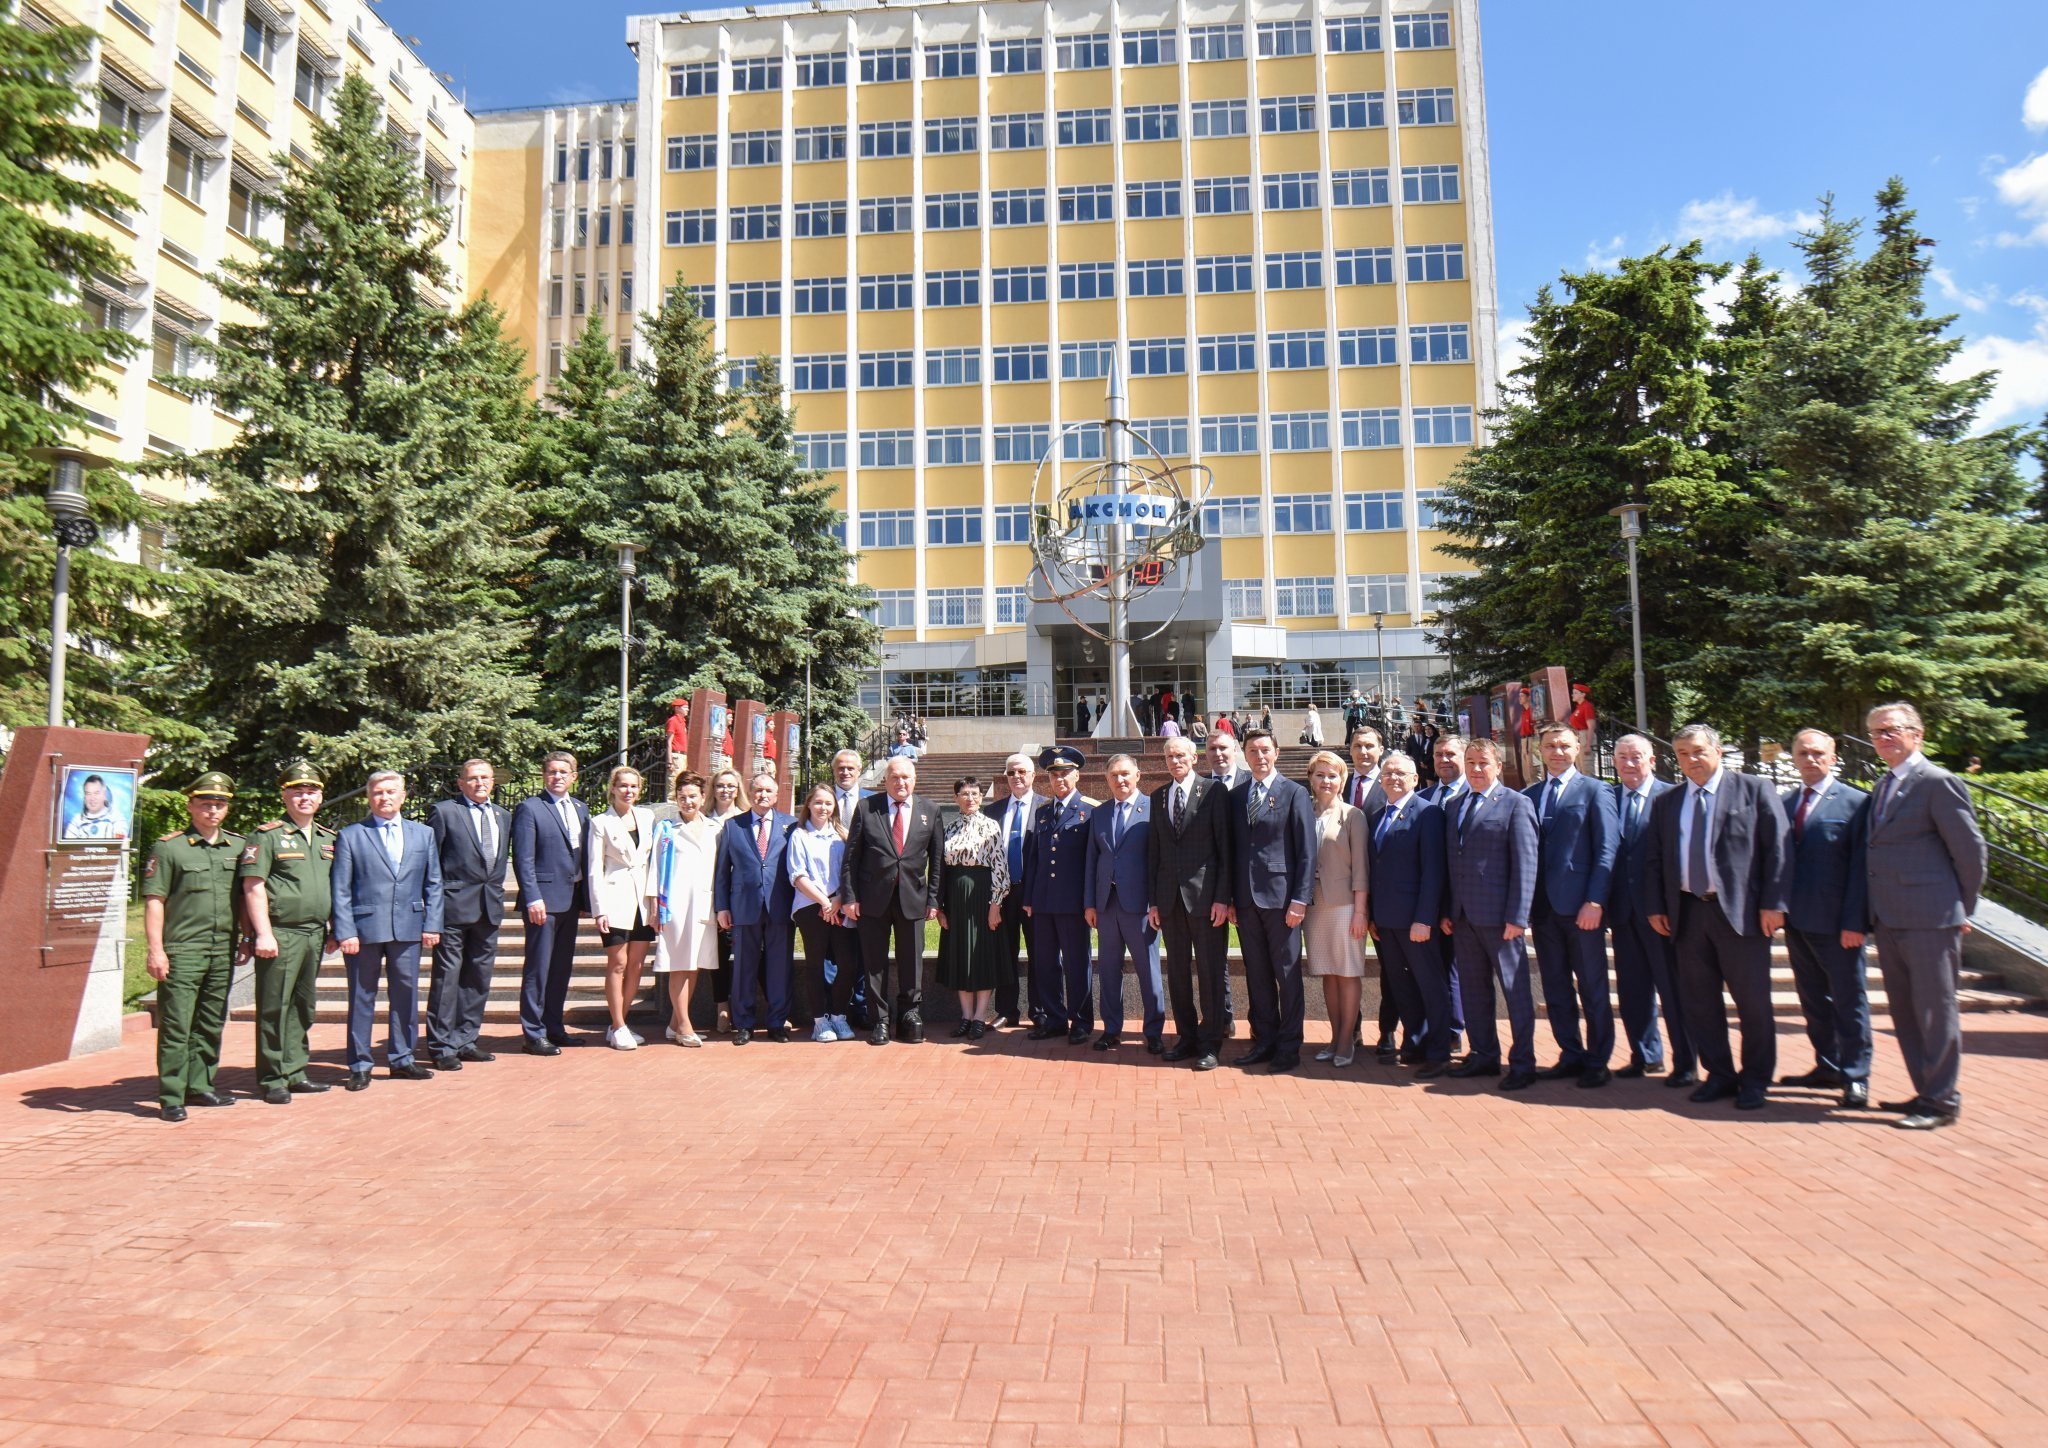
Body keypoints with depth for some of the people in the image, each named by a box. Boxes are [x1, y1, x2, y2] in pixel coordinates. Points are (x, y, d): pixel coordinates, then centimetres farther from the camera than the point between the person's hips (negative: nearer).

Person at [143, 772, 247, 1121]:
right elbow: (154, 901, -6)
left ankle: (200, 1087, 24)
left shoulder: (238, 846, 10)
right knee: (175, 1026, -2)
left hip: (223, 951, 5)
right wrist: (156, 950, -12)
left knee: (211, 1024, 13)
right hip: (182, 951, -5)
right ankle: (171, 1098, 4)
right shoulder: (168, 847, -3)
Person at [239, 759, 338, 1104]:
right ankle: (272, 1080, 9)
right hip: (281, 935, -6)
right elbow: (253, 887, -9)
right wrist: (263, 934, -15)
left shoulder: (329, 838, 14)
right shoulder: (267, 835, -4)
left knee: (303, 1007, 13)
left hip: (315, 934, 6)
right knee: (274, 1008, 0)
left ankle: (294, 1073, 22)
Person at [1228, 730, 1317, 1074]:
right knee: (1256, 974, 11)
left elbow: (1307, 851, -6)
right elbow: (1231, 849, 13)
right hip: (1246, 899, 5)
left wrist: (1300, 899, -12)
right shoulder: (1235, 796, 11)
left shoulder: (1294, 794, -2)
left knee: (1287, 974, 3)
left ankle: (1288, 1046, 12)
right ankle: (1264, 1041, 21)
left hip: (1281, 897, -4)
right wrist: (1229, 897, 7)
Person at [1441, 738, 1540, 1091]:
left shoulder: (1515, 804, -5)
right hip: (1462, 916, 6)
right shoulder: (1454, 806, 14)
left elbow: (1525, 865, -10)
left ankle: (1522, 1064, 12)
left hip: (1499, 916, -6)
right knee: (1473, 988, 13)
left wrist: (1517, 917, -16)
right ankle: (1483, 1055, 25)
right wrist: (1446, 910, 9)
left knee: (1515, 988, 3)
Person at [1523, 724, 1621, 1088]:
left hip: (1580, 905, -4)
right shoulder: (1528, 796, 12)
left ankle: (1597, 1062, 14)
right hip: (1543, 906, 5)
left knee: (1592, 988, 4)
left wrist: (1595, 901, -15)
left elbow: (1607, 850, -7)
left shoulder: (1595, 791, -1)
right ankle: (1571, 1055, 21)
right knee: (1555, 988, 10)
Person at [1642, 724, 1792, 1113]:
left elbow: (1778, 848, -3)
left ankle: (1755, 1080, 17)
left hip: (1740, 911, -4)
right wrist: (1657, 906, 5)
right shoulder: (1665, 803, 14)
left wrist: (1773, 903, -10)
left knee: (1752, 1000, 3)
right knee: (1698, 1000, 8)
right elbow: (1653, 859, 15)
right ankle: (1719, 1076, 21)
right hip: (1687, 913, 4)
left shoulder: (1754, 790, 2)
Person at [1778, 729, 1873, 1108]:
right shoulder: (1783, 803, 10)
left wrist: (1854, 921, -14)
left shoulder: (1855, 802, -7)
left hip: (1836, 923, -5)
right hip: (1796, 919, 6)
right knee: (1813, 999, 15)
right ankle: (1828, 1066, 27)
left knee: (1848, 1001, 6)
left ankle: (1855, 1076, 15)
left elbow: (1861, 865, -10)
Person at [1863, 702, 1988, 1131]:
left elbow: (1970, 849, -8)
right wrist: (1874, 913, 12)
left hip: (1929, 919, -8)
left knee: (1935, 1011, 0)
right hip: (1889, 920, 8)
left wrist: (1962, 910, -1)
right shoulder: (1883, 787, 15)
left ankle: (1942, 1101, 10)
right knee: (1904, 1011, 14)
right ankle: (1927, 1091, 25)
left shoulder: (1938, 783, -9)